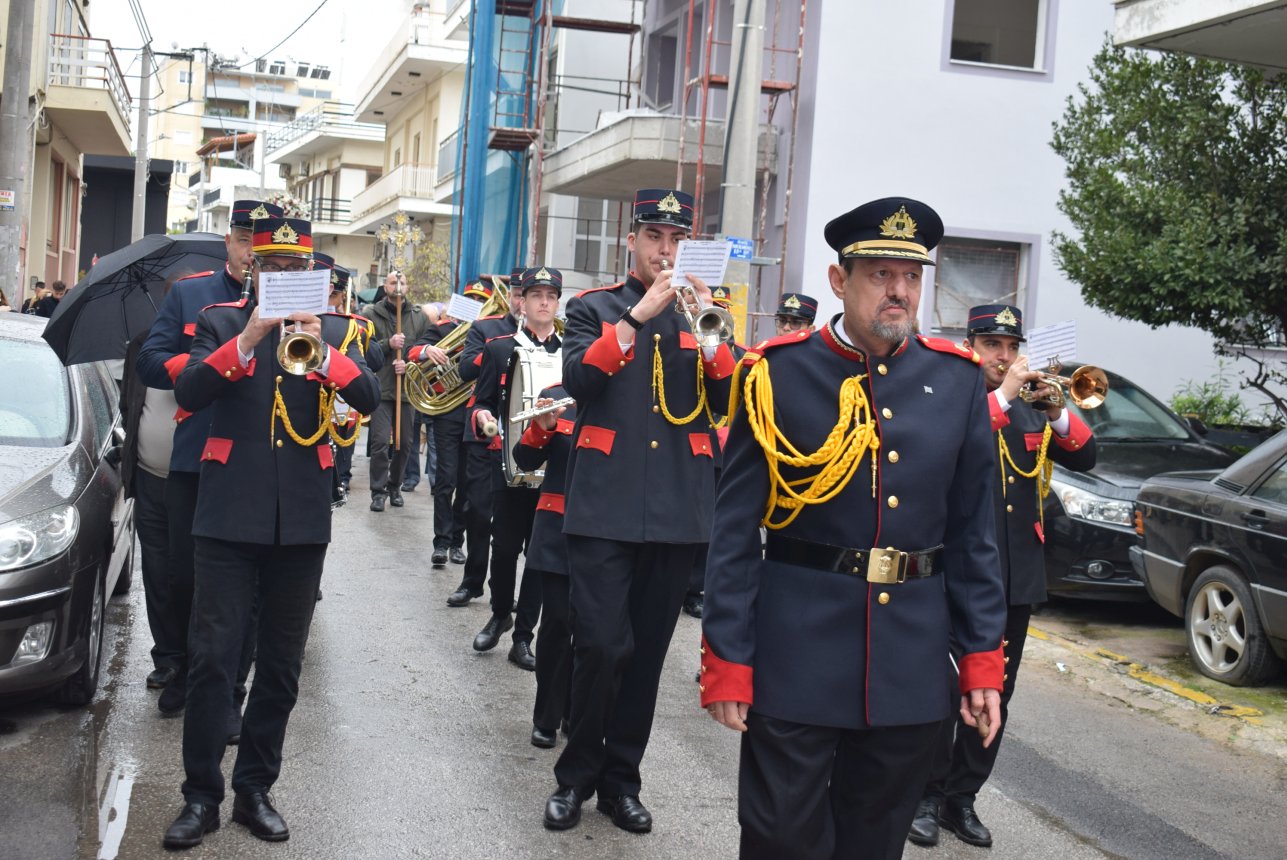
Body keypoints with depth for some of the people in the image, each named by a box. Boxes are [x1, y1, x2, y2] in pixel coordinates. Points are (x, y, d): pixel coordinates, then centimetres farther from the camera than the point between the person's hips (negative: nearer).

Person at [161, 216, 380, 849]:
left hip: (302, 518, 2)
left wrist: (323, 351, -22)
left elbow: (369, 399, -6)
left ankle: (255, 789, 20)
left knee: (281, 664, 8)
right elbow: (188, 394, -10)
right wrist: (247, 341, -22)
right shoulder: (221, 322, 5)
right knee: (212, 657, -4)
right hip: (230, 513, -2)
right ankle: (201, 795, 6)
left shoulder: (334, 329, 8)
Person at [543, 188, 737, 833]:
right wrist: (640, 314, -16)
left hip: (677, 512, 3)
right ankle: (576, 775, 11)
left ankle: (621, 779, 22)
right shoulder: (593, 308, 7)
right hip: (605, 508, -3)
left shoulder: (703, 313, 13)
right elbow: (578, 379, -12)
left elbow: (730, 400, 1)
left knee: (647, 651, 9)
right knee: (602, 645, -9)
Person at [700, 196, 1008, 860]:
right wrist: (726, 661, -8)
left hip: (912, 669, 3)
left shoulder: (957, 380, 4)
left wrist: (982, 659, 2)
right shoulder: (778, 374, -5)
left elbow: (974, 532, 6)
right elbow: (736, 529, -5)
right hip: (795, 660, -3)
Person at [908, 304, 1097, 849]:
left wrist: (1057, 411, -8)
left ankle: (962, 797, 21)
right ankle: (927, 797, 11)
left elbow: (1083, 458, 8)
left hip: (1018, 573, 6)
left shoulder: (1030, 409, 13)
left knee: (994, 693, 10)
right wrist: (1003, 394, -20)